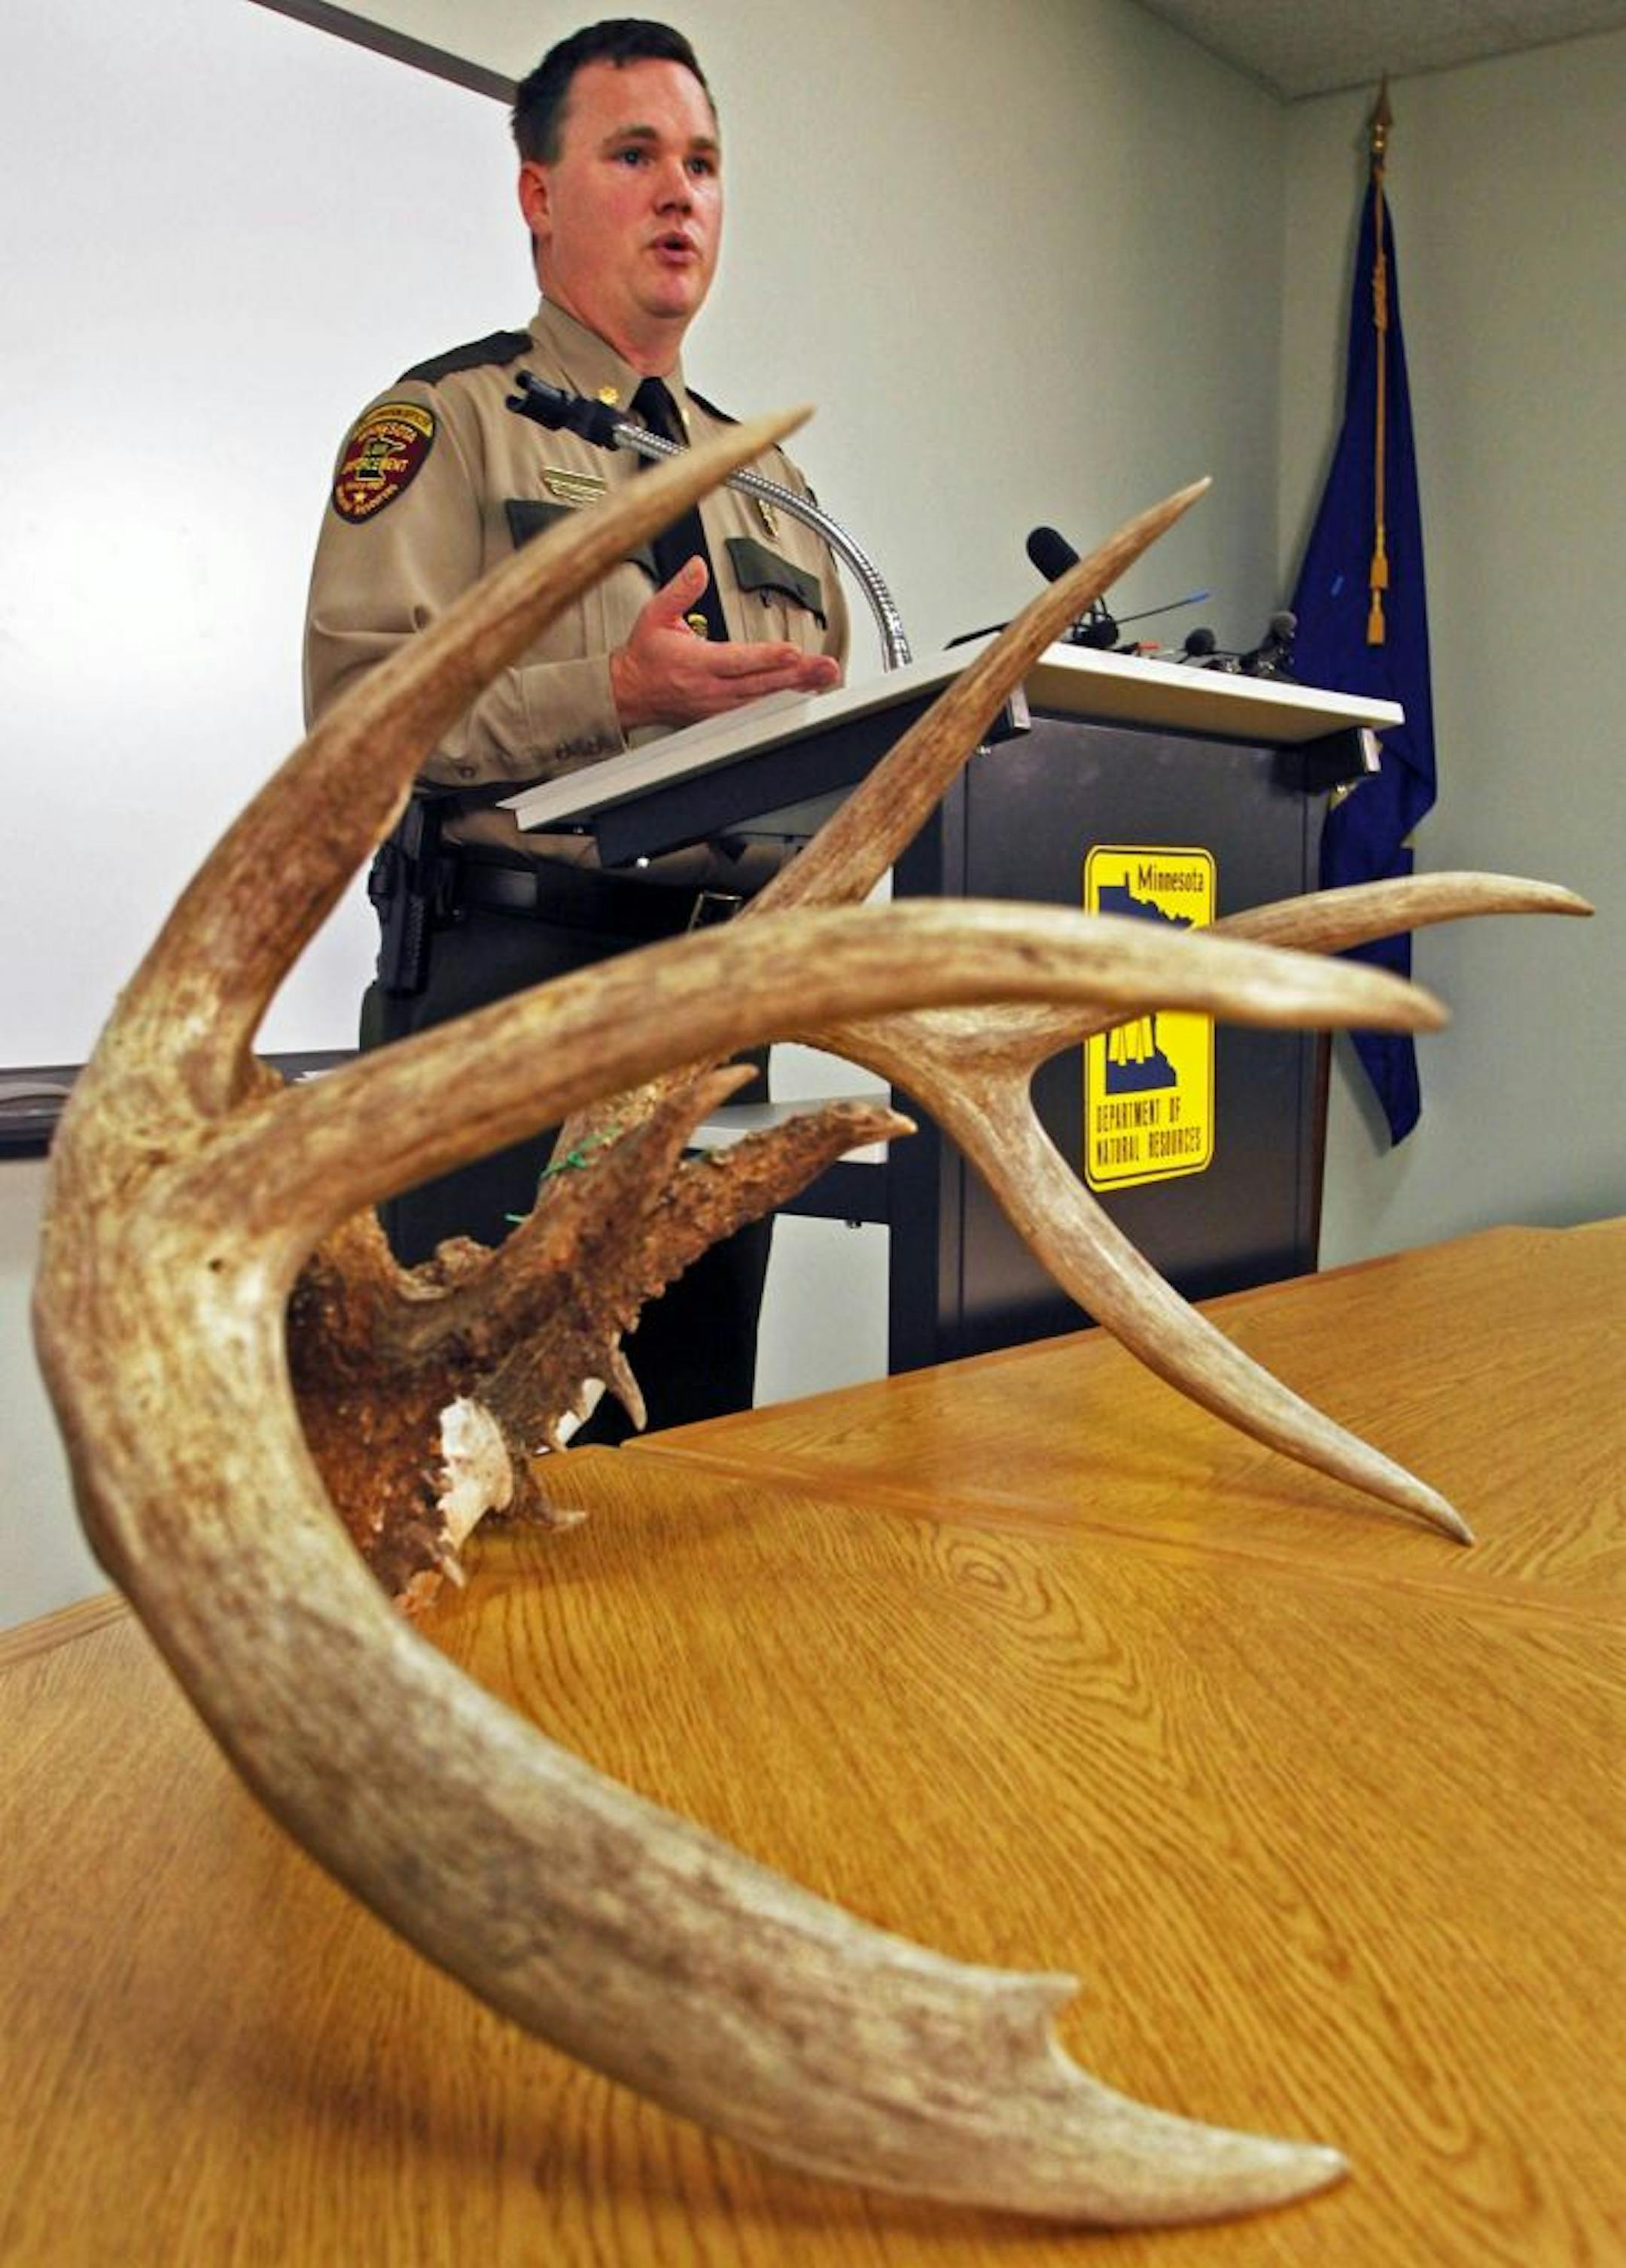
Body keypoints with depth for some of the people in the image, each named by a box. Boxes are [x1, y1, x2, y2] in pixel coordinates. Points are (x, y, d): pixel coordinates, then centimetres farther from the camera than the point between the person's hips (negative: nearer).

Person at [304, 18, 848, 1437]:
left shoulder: (769, 481, 23)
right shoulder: (450, 420, 4)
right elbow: (357, 701, -9)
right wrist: (613, 696, -19)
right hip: (509, 972, -5)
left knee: (691, 1453, 9)